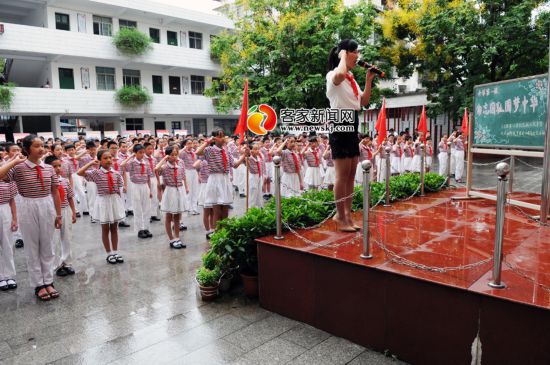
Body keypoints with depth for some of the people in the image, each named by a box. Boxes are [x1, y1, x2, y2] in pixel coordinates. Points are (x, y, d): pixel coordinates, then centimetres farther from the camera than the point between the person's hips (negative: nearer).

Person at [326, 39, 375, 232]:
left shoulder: (351, 78, 19)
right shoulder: (333, 75, -9)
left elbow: (364, 102, 19)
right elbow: (340, 74, -36)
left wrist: (368, 80, 10)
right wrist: (343, 57, -16)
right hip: (340, 126, -9)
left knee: (350, 175, 9)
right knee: (343, 175, -7)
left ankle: (347, 215, 17)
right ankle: (340, 217, 3)